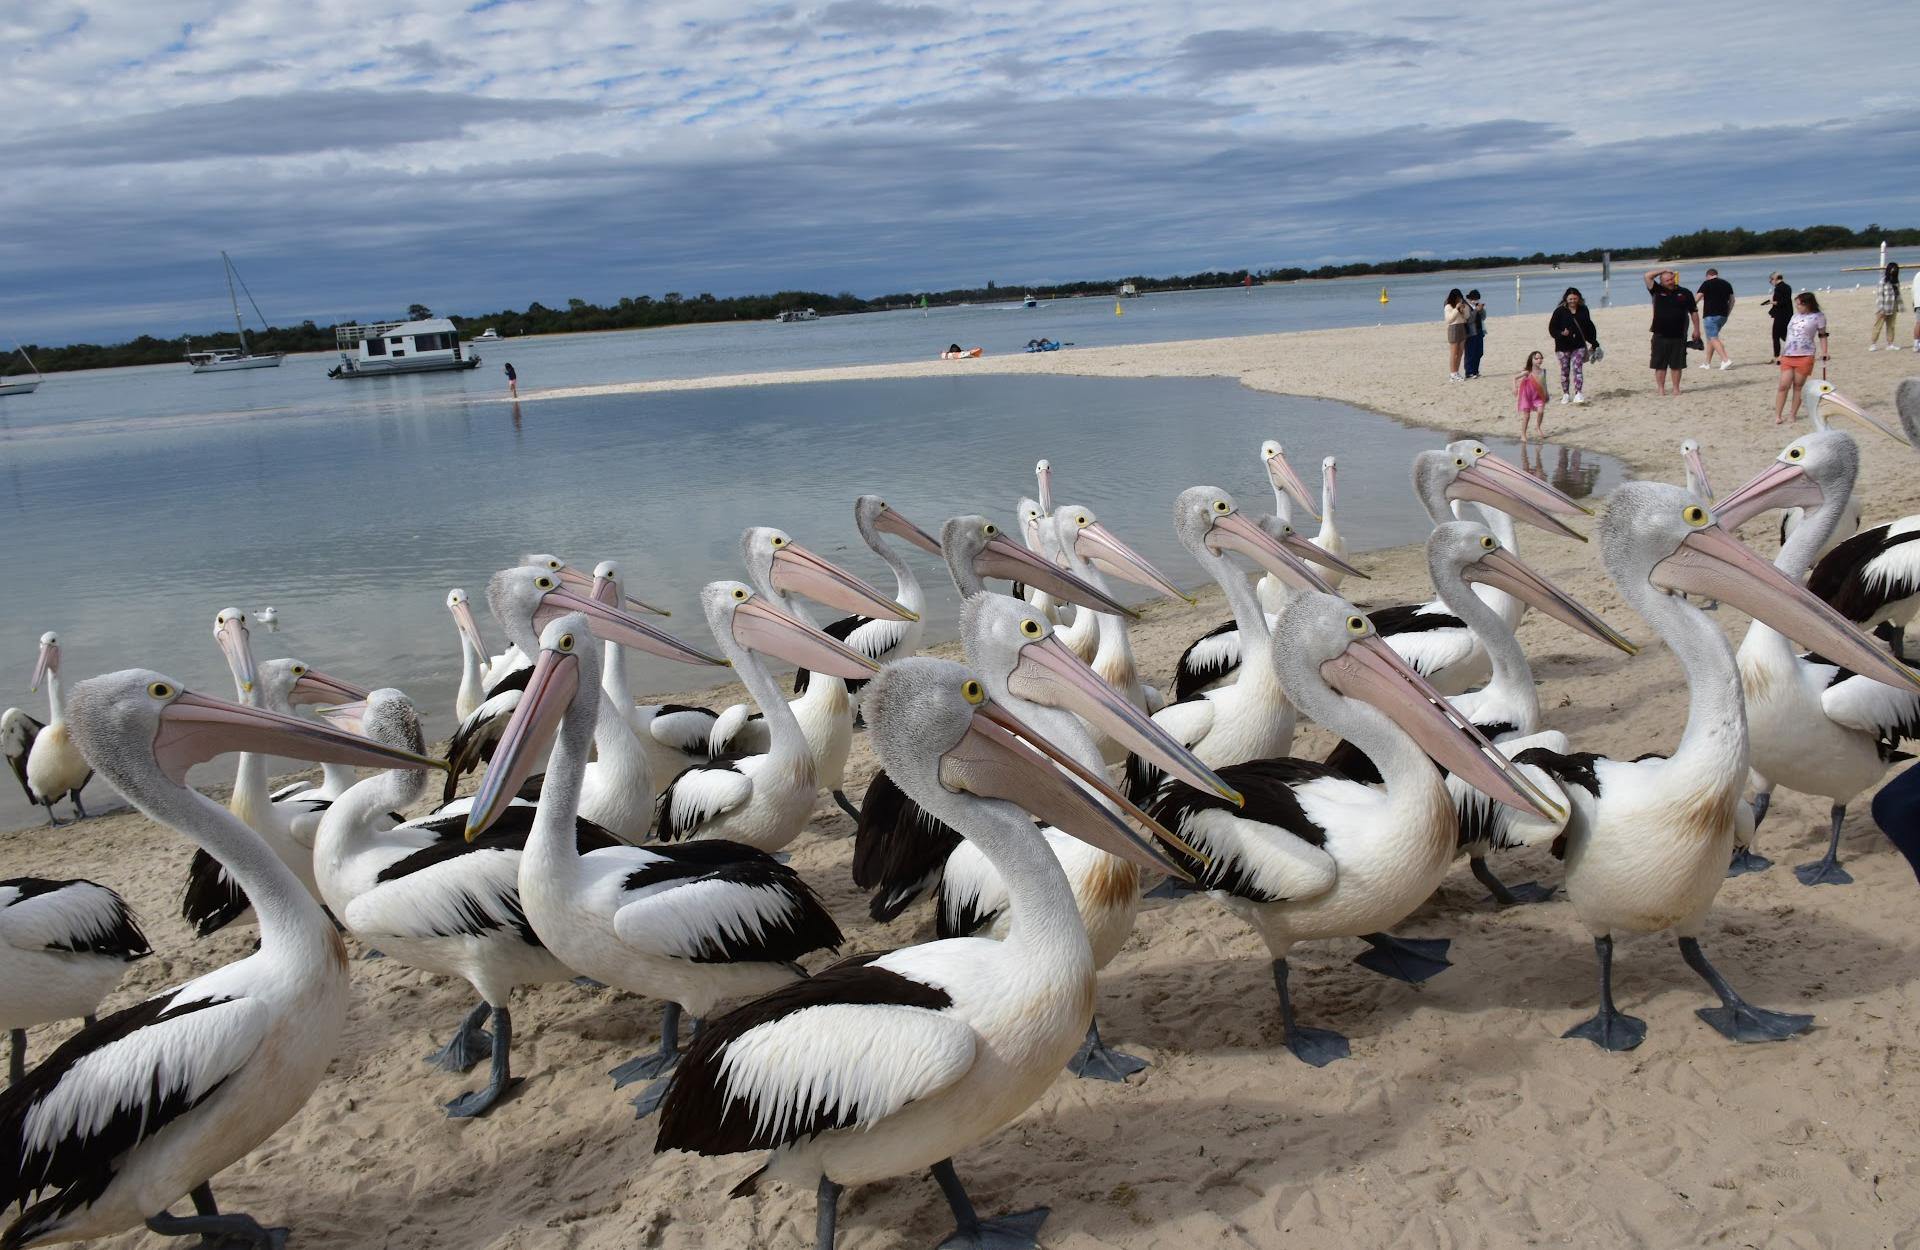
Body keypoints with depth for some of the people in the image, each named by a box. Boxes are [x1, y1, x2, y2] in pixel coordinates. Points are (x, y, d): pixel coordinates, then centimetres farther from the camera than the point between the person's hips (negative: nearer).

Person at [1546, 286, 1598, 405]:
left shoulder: (1583, 310, 6)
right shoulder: (1560, 311, -5)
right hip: (1563, 347, -1)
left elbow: (1589, 327, 16)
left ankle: (1578, 393, -15)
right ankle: (1565, 394, 19)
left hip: (1579, 346, 1)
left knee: (1578, 368, -10)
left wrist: (1594, 342, 14)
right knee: (1565, 370, 8)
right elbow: (1552, 328, -4)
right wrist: (1561, 334, -24)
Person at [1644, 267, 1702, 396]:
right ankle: (1661, 389, 7)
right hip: (1660, 336, -1)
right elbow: (1648, 276, -6)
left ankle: (1676, 388, 13)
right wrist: (1664, 269, -1)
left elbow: (1694, 312, 11)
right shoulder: (1658, 291, 4)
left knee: (1677, 365, 5)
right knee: (1660, 364, 1)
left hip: (1679, 336, 1)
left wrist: (1696, 329, 5)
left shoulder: (1685, 293, 7)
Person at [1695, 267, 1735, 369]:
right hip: (1723, 315, 7)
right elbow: (1732, 300, 16)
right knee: (1711, 338, 18)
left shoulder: (1707, 284, -3)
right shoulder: (1726, 284, 15)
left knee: (1713, 338, -10)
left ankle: (1726, 360, -24)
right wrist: (1728, 313, 22)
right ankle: (1708, 363, 20)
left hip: (1711, 315, -7)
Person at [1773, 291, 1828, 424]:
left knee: (1798, 386, 1)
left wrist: (1824, 352, -5)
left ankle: (1793, 414, 8)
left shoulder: (1818, 317, 2)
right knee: (1784, 385, -3)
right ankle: (1777, 416, -3)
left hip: (1804, 357, -4)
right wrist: (1781, 354, 19)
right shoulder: (1795, 316, 17)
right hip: (1787, 356, 4)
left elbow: (1822, 335, 5)